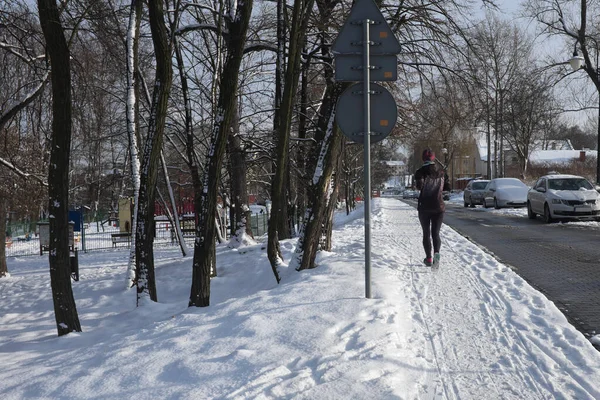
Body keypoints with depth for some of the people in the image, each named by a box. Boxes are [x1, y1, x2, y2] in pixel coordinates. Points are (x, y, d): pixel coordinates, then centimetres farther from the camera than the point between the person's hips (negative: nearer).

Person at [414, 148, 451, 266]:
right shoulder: (441, 172, 4)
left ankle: (429, 258, 8)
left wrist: (417, 183, 0)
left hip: (424, 207, -2)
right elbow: (448, 187, 7)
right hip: (439, 207, 2)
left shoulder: (421, 171, -7)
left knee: (426, 233, 10)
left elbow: (419, 186, -21)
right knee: (436, 233, 6)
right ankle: (436, 252, -21)